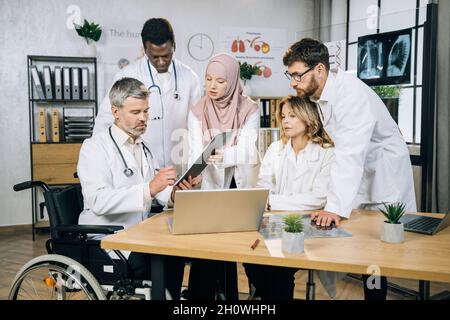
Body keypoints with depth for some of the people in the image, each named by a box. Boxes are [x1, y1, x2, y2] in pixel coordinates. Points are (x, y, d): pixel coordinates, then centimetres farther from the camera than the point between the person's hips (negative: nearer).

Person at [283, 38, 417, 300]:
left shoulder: (352, 94, -26)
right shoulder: (314, 93, -1)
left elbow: (350, 155, -34)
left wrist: (336, 208, -39)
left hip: (383, 178, -6)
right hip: (356, 177, 7)